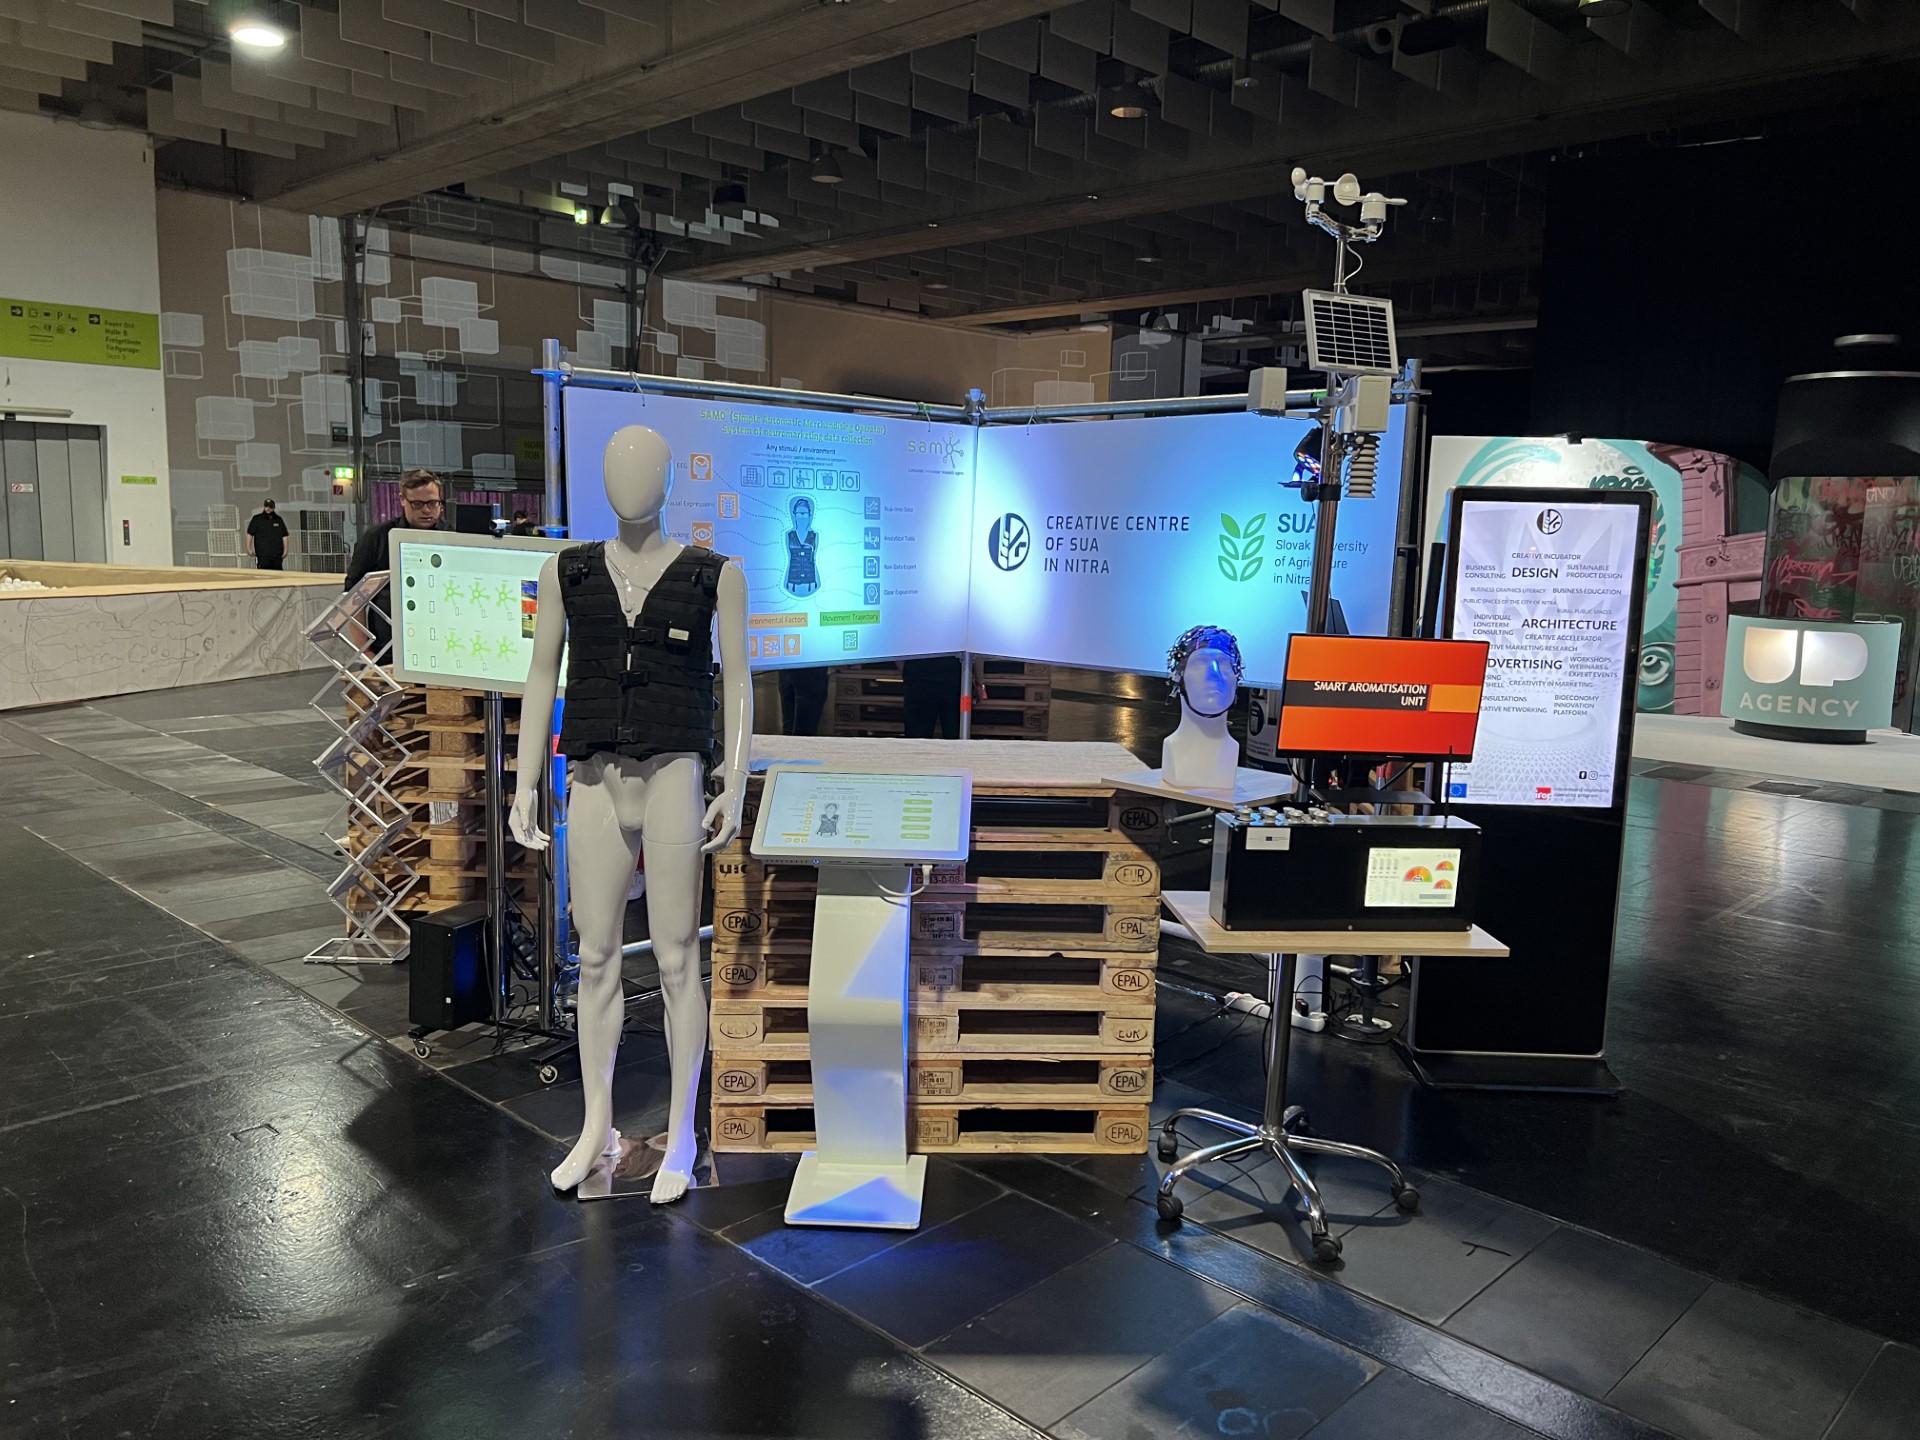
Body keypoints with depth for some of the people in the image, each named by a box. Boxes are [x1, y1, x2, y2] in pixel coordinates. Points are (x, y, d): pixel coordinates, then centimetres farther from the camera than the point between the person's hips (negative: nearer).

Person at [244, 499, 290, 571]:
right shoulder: (256, 519, 7)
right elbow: (250, 534, 5)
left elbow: (284, 536, 17)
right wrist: (249, 548, -4)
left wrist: (285, 550, 7)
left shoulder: (279, 520, 15)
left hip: (277, 555, 3)